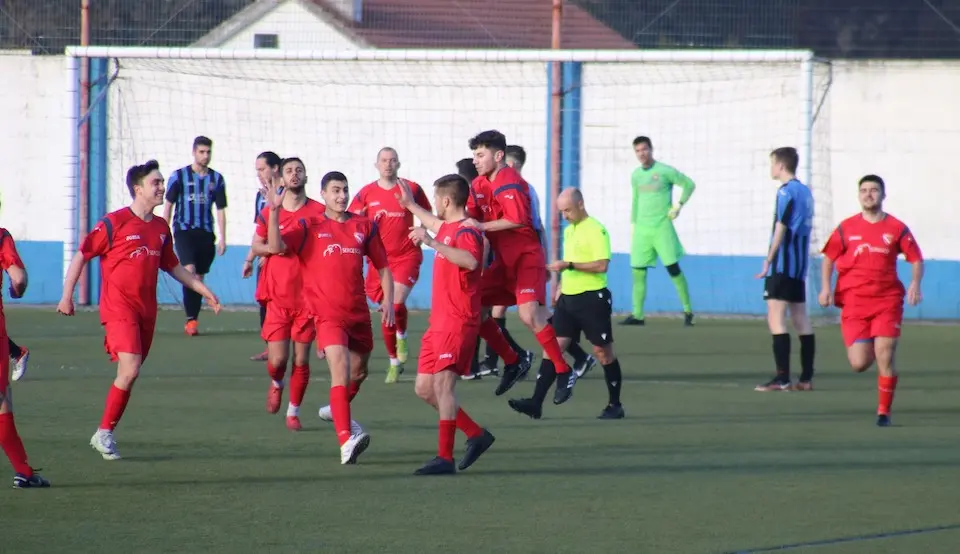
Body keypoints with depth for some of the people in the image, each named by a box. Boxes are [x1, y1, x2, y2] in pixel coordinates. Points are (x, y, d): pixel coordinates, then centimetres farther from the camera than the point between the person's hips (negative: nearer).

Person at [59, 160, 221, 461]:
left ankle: (105, 434, 17)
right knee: (130, 369, -18)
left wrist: (204, 291, 22)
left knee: (130, 374, 7)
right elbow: (81, 256, -4)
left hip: (147, 309, 7)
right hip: (118, 307, -7)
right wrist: (67, 297, -6)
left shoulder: (161, 228, 11)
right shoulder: (114, 223, -9)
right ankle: (104, 432, -5)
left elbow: (172, 266, 25)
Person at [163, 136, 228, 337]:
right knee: (189, 271, -20)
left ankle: (192, 323, 14)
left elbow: (221, 210, 11)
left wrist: (222, 238, 5)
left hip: (206, 235, 3)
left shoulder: (216, 179, 7)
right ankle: (191, 319, -19)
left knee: (199, 278, 6)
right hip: (184, 231, -3)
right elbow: (168, 205, 3)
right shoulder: (179, 176, 0)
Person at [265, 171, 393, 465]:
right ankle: (346, 441, -33)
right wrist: (274, 210, -25)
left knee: (359, 371, 21)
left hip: (359, 313, 5)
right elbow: (276, 247, -16)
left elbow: (383, 266, 17)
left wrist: (388, 300, 5)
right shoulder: (309, 228, -1)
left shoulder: (365, 226, 9)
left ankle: (337, 410, 54)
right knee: (340, 367, -23)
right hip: (328, 315, -5)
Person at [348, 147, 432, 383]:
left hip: (406, 256, -3)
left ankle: (401, 337, 7)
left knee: (396, 303, -24)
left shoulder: (411, 188, -1)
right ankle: (394, 362, 24)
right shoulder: (366, 194, 2)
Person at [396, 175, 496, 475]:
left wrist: (432, 242, -39)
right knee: (424, 388, 11)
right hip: (439, 323, 10)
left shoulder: (466, 232, -14)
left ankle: (445, 458, -18)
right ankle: (476, 435, 19)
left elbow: (471, 260, -37)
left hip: (457, 323, -10)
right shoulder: (448, 228, 16)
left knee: (442, 385, -16)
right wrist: (411, 205, 57)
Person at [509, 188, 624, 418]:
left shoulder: (596, 230, -12)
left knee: (603, 351, 2)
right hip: (568, 298, 8)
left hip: (592, 298, -8)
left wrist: (569, 265, -24)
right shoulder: (569, 230, 15)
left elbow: (601, 265, -20)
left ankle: (614, 405, 14)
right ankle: (536, 403, -9)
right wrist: (561, 285, 19)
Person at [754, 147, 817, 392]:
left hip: (783, 264, -9)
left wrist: (768, 261, -13)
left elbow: (780, 230, -16)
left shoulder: (786, 192, -12)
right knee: (800, 318, 11)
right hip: (800, 266, 9)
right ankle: (806, 378, 11)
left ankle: (782, 378, -15)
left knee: (776, 317, -9)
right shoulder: (805, 192, 14)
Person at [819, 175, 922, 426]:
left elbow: (916, 259, 8)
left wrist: (915, 283, -10)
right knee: (859, 364, -7)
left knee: (885, 358, -10)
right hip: (853, 300, 1)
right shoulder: (846, 228, 5)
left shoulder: (897, 228, 3)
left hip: (888, 300, -1)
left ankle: (884, 412, 5)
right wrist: (826, 288, -1)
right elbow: (828, 258, 12)